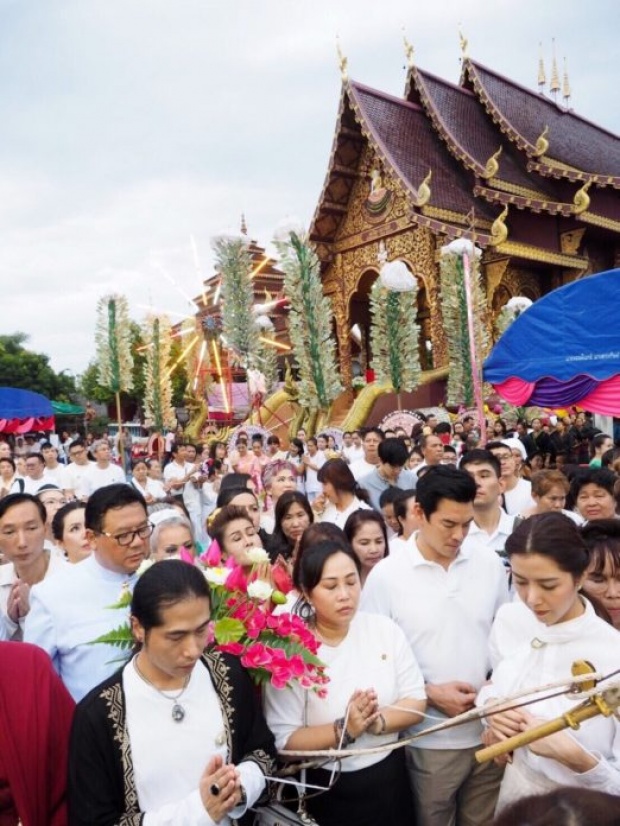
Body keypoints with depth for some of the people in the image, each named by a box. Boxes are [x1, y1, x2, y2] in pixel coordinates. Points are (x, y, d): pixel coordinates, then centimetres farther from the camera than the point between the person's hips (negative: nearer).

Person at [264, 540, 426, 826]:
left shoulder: (385, 629, -7)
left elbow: (416, 701, -5)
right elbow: (282, 740, -18)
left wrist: (376, 722, -21)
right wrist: (343, 730, -27)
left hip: (389, 775, 3)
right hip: (329, 790, -3)